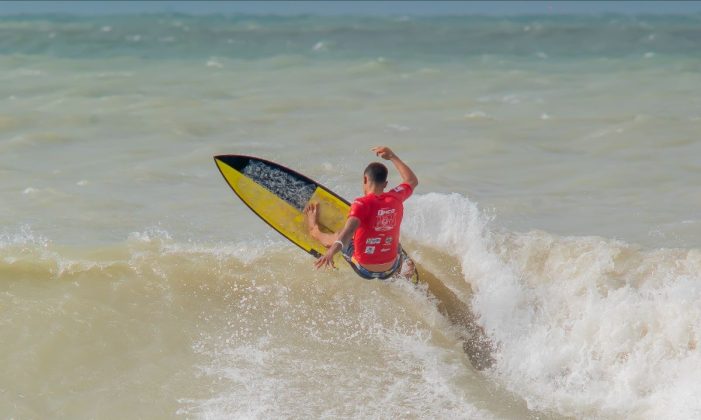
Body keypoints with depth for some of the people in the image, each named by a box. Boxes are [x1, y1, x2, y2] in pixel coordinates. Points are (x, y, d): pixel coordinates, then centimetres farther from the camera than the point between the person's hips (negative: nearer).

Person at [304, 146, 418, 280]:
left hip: (364, 269, -3)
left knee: (338, 237, 25)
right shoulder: (396, 198, -5)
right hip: (390, 270, 4)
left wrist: (331, 251, -51)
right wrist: (392, 157, 22)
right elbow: (412, 181, 17)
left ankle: (314, 229, 51)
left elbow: (350, 229, -37)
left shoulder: (362, 204, -19)